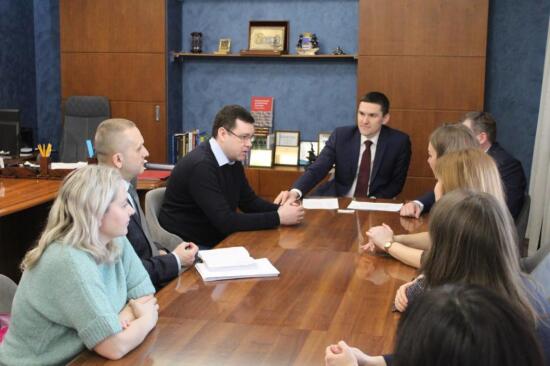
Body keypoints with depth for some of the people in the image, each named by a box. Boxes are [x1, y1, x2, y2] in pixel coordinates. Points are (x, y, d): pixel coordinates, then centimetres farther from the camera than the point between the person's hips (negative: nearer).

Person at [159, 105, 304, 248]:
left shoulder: (233, 160, 2)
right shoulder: (201, 165, -25)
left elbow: (249, 201, 11)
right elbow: (225, 221, -29)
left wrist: (280, 209, -8)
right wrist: (278, 218, -25)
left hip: (216, 240, 8)